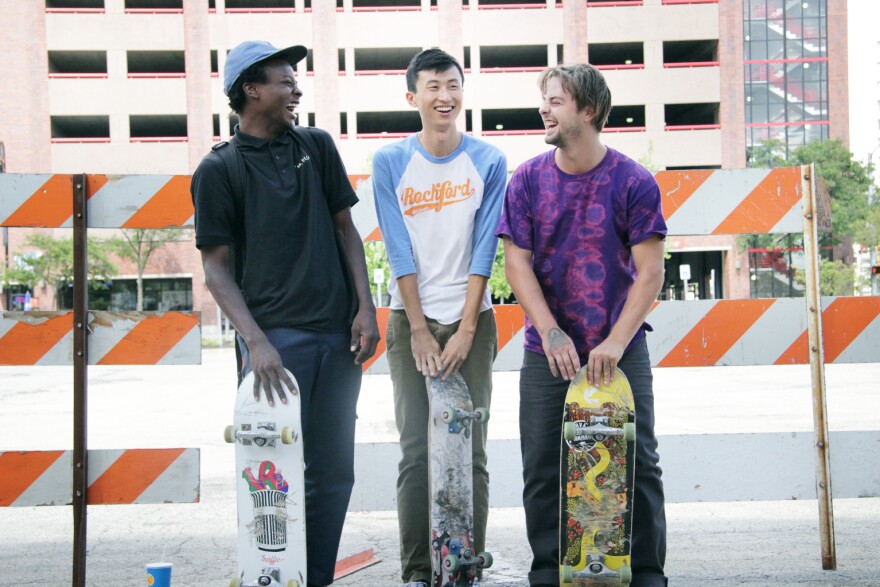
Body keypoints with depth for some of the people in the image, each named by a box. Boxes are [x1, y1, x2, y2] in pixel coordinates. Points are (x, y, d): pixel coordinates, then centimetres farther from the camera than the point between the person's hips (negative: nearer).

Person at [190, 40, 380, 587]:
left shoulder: (316, 146, 11)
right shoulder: (219, 169, -1)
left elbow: (345, 229, 13)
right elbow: (217, 267, -3)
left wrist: (366, 308, 2)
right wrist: (255, 341, -16)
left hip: (339, 335, 4)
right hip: (277, 338, -4)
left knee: (334, 471, 9)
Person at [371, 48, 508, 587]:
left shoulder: (488, 162, 2)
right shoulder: (390, 162, 2)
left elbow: (484, 251, -3)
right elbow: (399, 252, -3)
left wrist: (465, 329, -9)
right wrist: (420, 330, -7)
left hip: (472, 320, 0)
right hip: (411, 320, 0)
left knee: (471, 450, 1)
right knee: (416, 450, -3)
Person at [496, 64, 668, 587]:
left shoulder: (633, 181, -4)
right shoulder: (528, 179, 3)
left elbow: (650, 272, -7)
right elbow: (517, 263, 0)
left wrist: (615, 342, -16)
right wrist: (551, 333, -11)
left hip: (620, 349, -2)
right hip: (547, 351, 2)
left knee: (637, 464, 1)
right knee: (542, 471, 5)